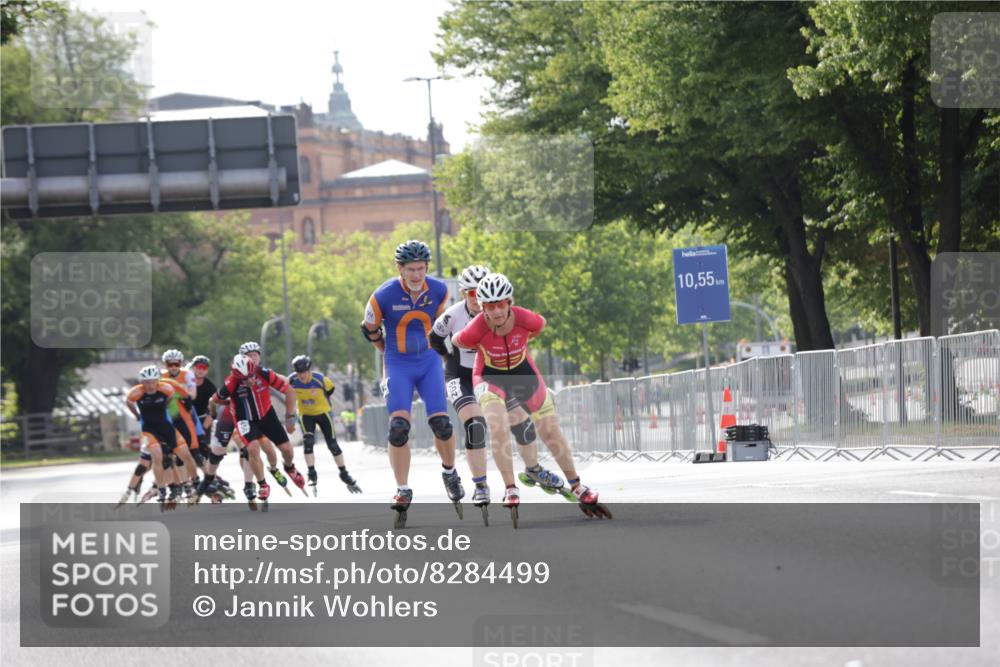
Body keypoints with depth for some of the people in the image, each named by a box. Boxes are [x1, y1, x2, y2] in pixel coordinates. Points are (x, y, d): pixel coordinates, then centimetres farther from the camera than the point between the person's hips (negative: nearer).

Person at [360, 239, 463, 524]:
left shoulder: (439, 291, -7)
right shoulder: (384, 296, -17)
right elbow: (370, 329, 2)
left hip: (429, 362, 2)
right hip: (398, 366, -2)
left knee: (441, 423, -7)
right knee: (398, 426, -15)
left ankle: (450, 473, 21)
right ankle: (403, 491, -7)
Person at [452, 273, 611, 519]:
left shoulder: (526, 320, -29)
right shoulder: (477, 329, -32)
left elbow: (540, 325, -4)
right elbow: (456, 341, -10)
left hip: (524, 373, 2)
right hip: (490, 376, -2)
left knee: (551, 431, 8)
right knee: (498, 426, -27)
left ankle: (577, 487, 25)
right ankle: (510, 491, -15)